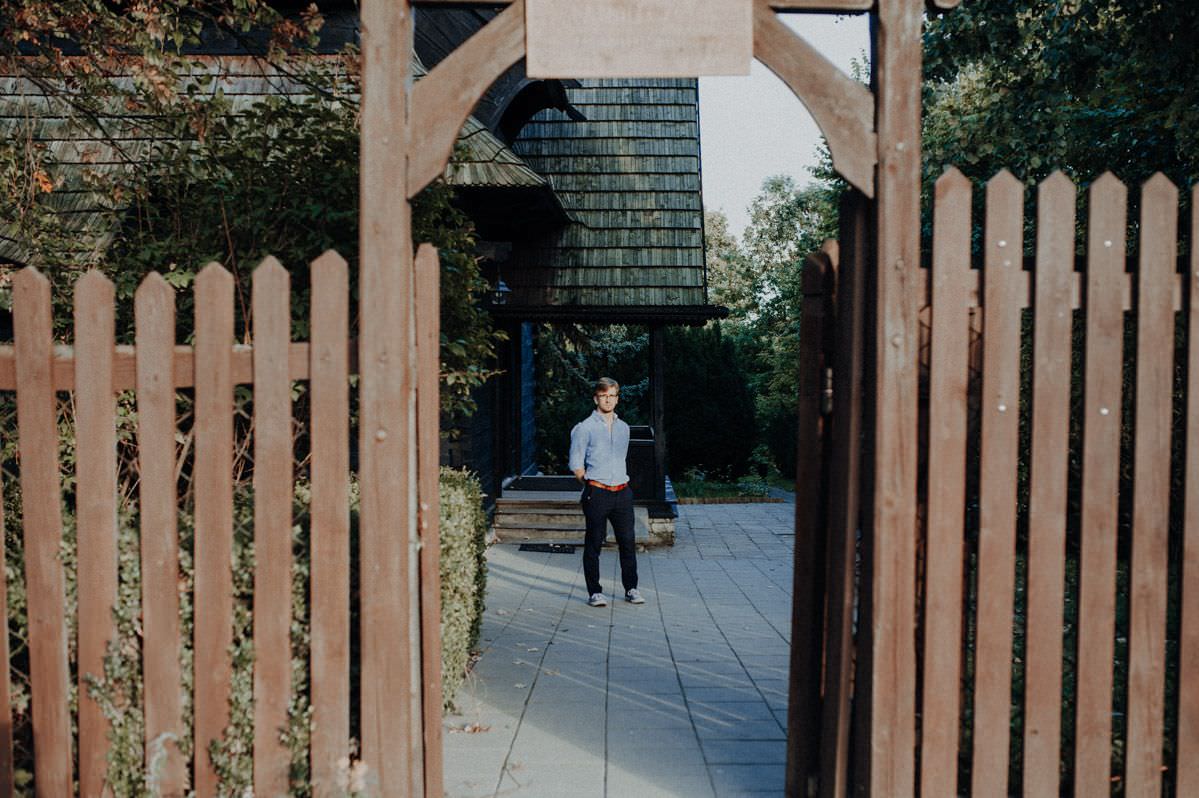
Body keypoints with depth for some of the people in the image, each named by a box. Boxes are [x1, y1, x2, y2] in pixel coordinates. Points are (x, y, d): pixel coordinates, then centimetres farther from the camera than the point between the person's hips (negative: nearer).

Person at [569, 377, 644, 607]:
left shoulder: (623, 428, 15)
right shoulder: (585, 428, -2)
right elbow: (576, 464, -1)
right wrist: (591, 485, -1)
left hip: (622, 492, 5)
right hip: (597, 493, -4)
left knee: (628, 541, 4)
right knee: (593, 543, 1)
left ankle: (631, 589, 15)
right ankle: (595, 592, 9)